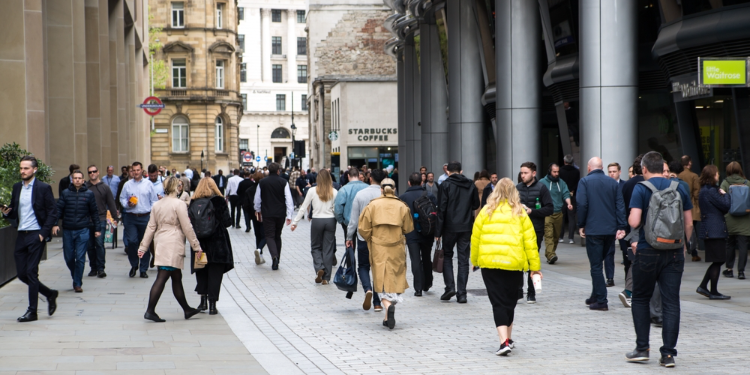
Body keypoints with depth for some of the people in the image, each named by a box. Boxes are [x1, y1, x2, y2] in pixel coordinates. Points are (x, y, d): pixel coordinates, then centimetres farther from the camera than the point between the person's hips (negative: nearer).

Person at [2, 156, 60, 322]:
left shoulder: (44, 188, -6)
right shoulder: (17, 187, 12)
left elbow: (53, 213, -6)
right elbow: (14, 212, 17)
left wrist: (44, 233, -13)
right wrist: (7, 212, -6)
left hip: (36, 235, -6)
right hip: (21, 235, 6)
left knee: (31, 272, -6)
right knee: (21, 273, 6)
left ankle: (32, 311, 2)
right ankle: (49, 294, 26)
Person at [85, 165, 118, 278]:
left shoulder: (104, 187, 6)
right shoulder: (85, 187, 5)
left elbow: (111, 204, 8)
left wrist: (115, 218, 4)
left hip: (101, 219, -1)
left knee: (99, 243, -8)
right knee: (90, 245, 6)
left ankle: (100, 268, -5)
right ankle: (93, 268, 15)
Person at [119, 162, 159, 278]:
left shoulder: (148, 184, 7)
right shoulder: (127, 185, 10)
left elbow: (154, 201, 6)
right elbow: (122, 199, 13)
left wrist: (152, 215, -3)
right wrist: (128, 204, -8)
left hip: (145, 217, 0)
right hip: (131, 217, 0)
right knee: (132, 241, -10)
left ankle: (143, 269, 10)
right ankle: (134, 265, 13)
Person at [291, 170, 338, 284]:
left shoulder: (312, 191, -4)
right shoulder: (334, 192, -2)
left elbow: (303, 208, 0)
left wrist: (295, 222, 6)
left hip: (317, 221, -1)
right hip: (330, 221, 1)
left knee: (315, 247, 16)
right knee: (328, 249, 7)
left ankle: (319, 268, -7)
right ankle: (326, 278, 9)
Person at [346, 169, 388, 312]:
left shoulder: (360, 194, -4)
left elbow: (354, 218, -1)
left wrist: (349, 237, 9)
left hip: (364, 237, 0)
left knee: (363, 266, 13)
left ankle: (368, 289, -16)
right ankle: (377, 303, 9)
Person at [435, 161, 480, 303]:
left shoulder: (446, 185, -6)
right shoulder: (470, 185, 5)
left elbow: (441, 209, -9)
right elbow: (476, 205, 12)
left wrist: (438, 231, -7)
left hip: (450, 227, -3)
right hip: (466, 227, 3)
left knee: (447, 255, 13)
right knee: (463, 260, 6)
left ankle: (450, 287, -2)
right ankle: (461, 293, 3)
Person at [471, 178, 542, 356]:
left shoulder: (486, 211, 4)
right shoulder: (519, 213, 3)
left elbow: (475, 238, 6)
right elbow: (530, 240, 2)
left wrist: (474, 260, 18)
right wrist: (535, 266, 5)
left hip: (489, 262, 0)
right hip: (514, 262, 0)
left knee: (498, 303, -1)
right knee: (509, 301, 15)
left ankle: (504, 341, -15)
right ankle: (507, 338, 26)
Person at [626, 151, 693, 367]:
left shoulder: (641, 189, -6)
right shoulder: (679, 189, 6)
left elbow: (634, 221, -15)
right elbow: (689, 223, 7)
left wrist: (629, 219, 7)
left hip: (648, 252, -3)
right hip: (674, 253, 3)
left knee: (640, 299, 13)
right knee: (671, 303, 4)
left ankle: (642, 349, 11)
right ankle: (668, 354, 2)